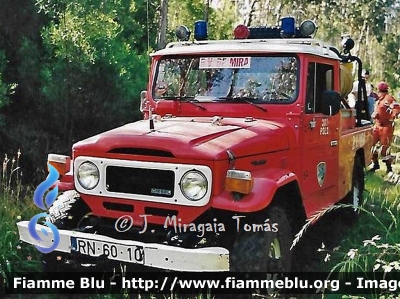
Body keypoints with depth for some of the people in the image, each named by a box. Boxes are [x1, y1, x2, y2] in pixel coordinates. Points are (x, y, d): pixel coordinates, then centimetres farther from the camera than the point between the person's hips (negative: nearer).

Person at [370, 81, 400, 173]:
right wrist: (374, 115, 2)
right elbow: (375, 111, 24)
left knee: (385, 147, -7)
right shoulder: (379, 100, 18)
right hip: (377, 125, 9)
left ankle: (389, 168, 5)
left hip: (386, 126, -9)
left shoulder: (389, 98, -11)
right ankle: (376, 164, 24)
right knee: (372, 144, 9)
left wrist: (392, 118, -19)